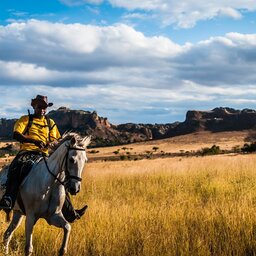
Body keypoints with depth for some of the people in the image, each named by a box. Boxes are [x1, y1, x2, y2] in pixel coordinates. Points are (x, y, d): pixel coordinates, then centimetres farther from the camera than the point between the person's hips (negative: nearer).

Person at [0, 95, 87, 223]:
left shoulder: (50, 123, 22)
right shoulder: (25, 119, 10)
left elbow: (55, 140, 17)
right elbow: (16, 135, -5)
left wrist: (52, 143, -11)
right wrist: (34, 141, -21)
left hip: (43, 154, 4)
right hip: (26, 151, -4)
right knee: (16, 167, -37)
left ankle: (70, 214, -3)